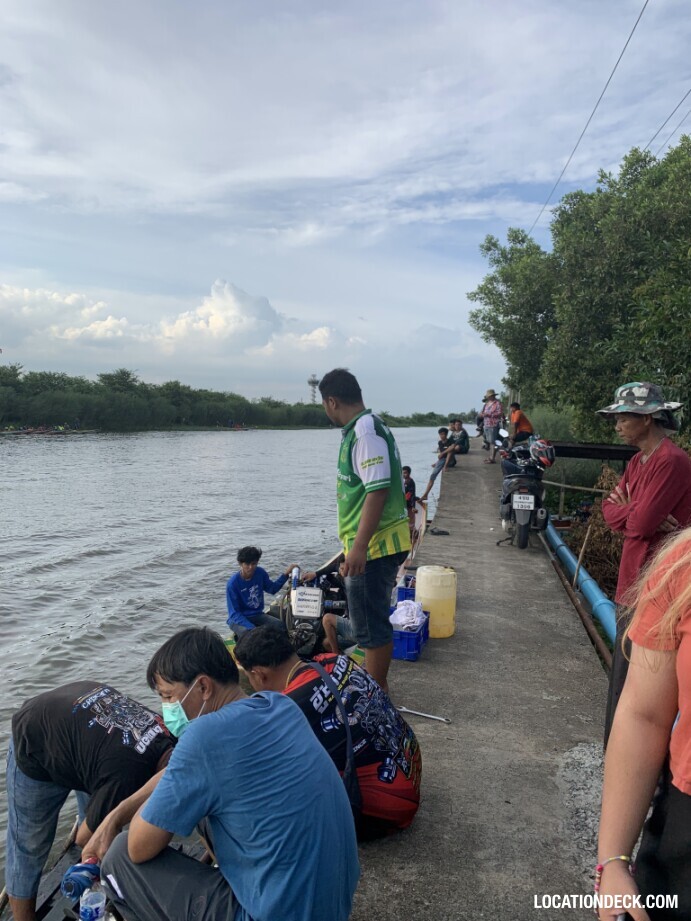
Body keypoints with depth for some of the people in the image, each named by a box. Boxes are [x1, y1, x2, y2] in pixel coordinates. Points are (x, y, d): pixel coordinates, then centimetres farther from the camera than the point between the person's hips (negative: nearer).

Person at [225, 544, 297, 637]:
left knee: (278, 625, -25)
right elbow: (234, 613, -17)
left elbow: (272, 589, 14)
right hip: (238, 619, -4)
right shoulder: (232, 583, -18)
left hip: (257, 615, 4)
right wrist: (252, 629, -29)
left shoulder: (260, 573, -5)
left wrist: (286, 574, 1)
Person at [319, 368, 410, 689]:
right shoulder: (365, 427, 13)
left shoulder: (365, 432, -18)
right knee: (373, 623, 21)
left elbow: (377, 490, -25)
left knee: (372, 628, 1)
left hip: (373, 546, -11)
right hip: (376, 544, 11)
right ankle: (374, 687, 36)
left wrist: (359, 548, -26)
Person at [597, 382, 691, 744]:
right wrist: (635, 511, -11)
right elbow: (610, 509, 8)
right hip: (632, 583, 10)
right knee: (623, 676, 20)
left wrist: (626, 508, -3)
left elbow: (640, 523, -23)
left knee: (630, 681, -1)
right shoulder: (638, 461, 13)